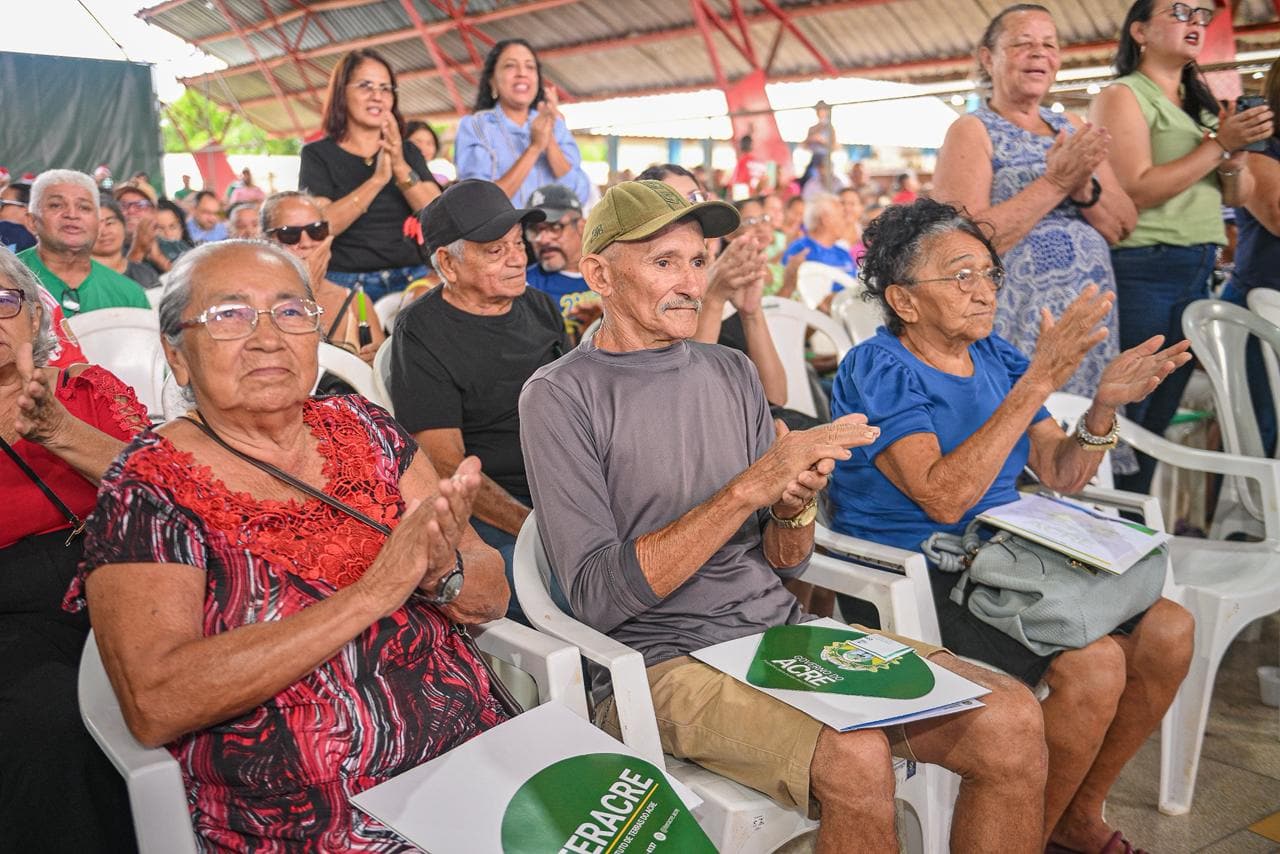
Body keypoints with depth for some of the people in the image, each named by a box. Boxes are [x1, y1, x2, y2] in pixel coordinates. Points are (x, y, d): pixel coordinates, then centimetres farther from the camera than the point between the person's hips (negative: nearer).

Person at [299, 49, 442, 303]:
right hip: (348, 283, -2)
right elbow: (319, 226, -13)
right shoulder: (318, 154, 3)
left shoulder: (407, 151, 12)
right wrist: (378, 179, -21)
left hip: (411, 280, 3)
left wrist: (402, 169, -16)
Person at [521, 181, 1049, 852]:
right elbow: (597, 597, -16)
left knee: (1012, 722, -12)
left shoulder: (731, 371, 11)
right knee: (855, 758, -31)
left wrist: (796, 507, -12)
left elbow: (786, 565, 12)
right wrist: (749, 487, -22)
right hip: (661, 661, -5)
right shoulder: (562, 395, -6)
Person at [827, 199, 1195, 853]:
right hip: (908, 581, -8)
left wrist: (1105, 405, -12)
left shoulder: (994, 357, 8)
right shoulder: (877, 370, -15)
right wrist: (1038, 383, -28)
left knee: (1168, 630, -4)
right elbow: (945, 497, -27)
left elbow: (1061, 474, 8)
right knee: (1093, 665, -23)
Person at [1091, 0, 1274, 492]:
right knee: (1123, 413, -6)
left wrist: (1234, 160, -2)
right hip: (1140, 271, -8)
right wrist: (1218, 144, -11)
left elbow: (1238, 196, 19)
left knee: (1159, 413, 10)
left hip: (1197, 273, 8)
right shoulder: (1122, 96, -3)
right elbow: (1136, 190, -15)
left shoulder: (1201, 105, 19)